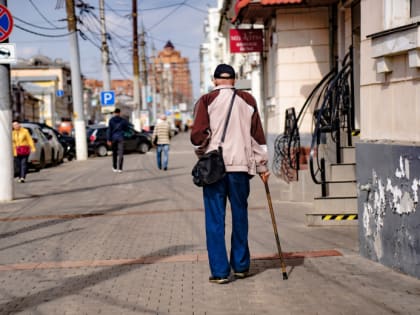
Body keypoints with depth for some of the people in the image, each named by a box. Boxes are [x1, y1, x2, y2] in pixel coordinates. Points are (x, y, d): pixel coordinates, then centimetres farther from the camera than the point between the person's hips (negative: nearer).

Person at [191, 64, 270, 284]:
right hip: (241, 166, 3)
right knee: (240, 216, 15)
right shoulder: (247, 100, 7)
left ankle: (220, 271, 0)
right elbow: (258, 135, 8)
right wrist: (262, 166, 14)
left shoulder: (206, 101, -2)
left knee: (215, 219, 2)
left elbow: (198, 135, -10)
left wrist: (202, 151, 11)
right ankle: (241, 266, 23)